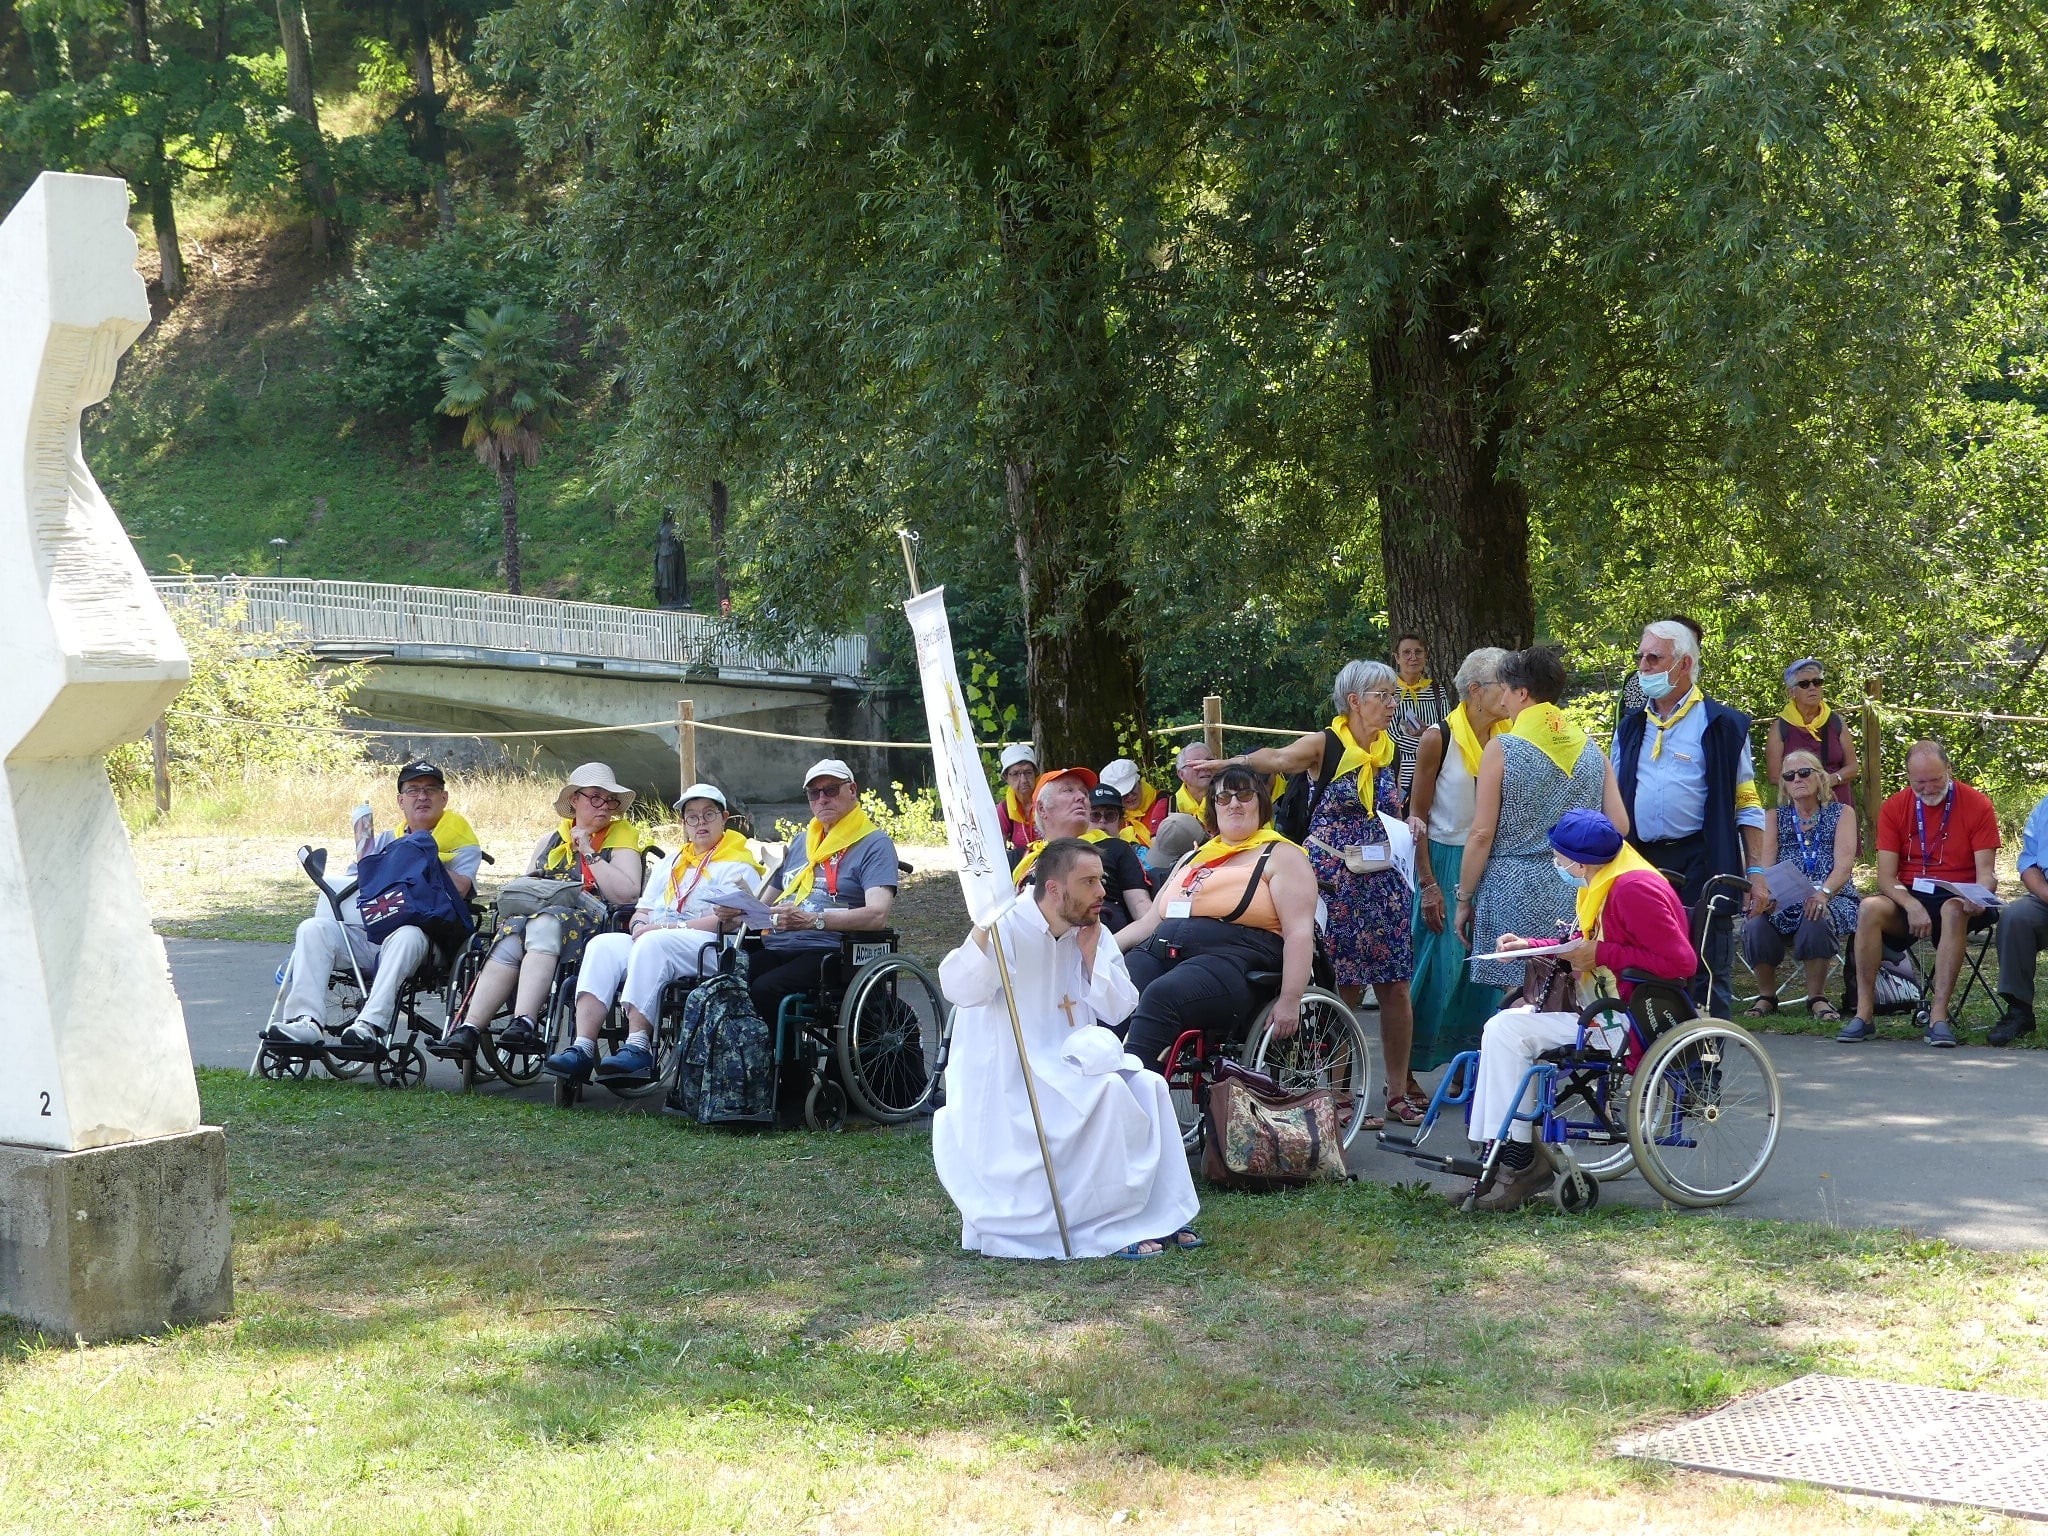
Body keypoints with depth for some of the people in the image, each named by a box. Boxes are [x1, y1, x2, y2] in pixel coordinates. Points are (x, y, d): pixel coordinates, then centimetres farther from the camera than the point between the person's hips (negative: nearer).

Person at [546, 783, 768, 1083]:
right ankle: (582, 1048, -40)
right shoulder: (668, 864, 31)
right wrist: (640, 925, -1)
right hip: (651, 939, 6)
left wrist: (667, 927, -14)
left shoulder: (738, 865, 8)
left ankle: (638, 1047, -44)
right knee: (603, 945, -24)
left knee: (653, 944, -37)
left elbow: (731, 920, -8)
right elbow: (644, 909, 26)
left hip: (708, 947, -6)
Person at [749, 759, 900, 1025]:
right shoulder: (801, 842, 27)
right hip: (774, 949, 6)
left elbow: (877, 915, -12)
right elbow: (767, 901, 30)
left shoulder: (874, 844, 4)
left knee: (764, 989, -33)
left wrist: (812, 920, -24)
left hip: (827, 951, -6)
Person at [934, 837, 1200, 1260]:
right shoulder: (1007, 931, -15)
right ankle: (1112, 1228, -19)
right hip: (1009, 1078, -8)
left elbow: (1118, 1010, 2)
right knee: (1108, 1092, -26)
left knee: (1149, 1088, -11)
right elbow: (959, 990, -30)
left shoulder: (1092, 935, 8)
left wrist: (1091, 952, -7)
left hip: (1068, 1062, 8)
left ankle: (1158, 1214, -5)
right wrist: (982, 929, -43)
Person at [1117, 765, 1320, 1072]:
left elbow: (1300, 932, -3)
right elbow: (1149, 922, 32)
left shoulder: (1280, 856, 10)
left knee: (1161, 995, -37)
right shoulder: (1194, 857, 31)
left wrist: (1290, 1000, -16)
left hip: (1233, 960, -6)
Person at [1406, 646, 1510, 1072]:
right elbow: (1417, 816, -4)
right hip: (1445, 862, -4)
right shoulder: (1440, 738, -7)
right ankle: (1405, 1067, 6)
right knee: (1439, 964, -4)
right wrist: (1428, 884, -8)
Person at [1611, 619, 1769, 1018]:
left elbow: (1748, 807, 0)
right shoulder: (1631, 727, 16)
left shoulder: (1720, 725, 1)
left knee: (1707, 976, -4)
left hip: (1700, 867, -5)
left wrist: (1755, 873, -7)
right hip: (1641, 866, 5)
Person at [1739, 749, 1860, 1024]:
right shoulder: (1775, 817, 17)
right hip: (1783, 901, 2)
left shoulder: (1841, 814, 11)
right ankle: (1766, 995, -8)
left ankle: (1816, 997, -19)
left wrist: (1824, 892, -27)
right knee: (1756, 924, -32)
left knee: (1817, 920, -38)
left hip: (1831, 899, -2)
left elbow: (1844, 864, -5)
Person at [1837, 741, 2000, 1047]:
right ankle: (1863, 1015, -30)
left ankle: (1939, 1016, -40)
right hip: (1909, 896, 2)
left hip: (1957, 898, -2)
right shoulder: (1894, 808, 3)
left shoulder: (1977, 805, -3)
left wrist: (1977, 898, -30)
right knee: (1869, 908, -29)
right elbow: (1886, 877, -3)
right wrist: (1911, 906, -23)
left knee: (1954, 910, -38)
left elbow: (1985, 872, -6)